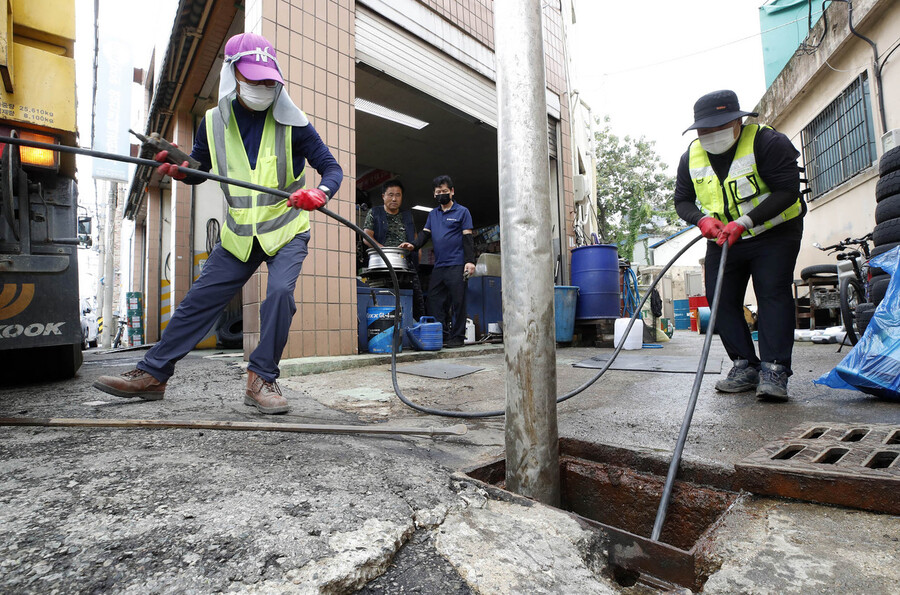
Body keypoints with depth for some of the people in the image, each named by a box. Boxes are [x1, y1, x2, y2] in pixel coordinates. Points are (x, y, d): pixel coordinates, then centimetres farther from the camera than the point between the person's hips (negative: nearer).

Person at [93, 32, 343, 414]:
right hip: (239, 236, 4)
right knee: (198, 300, 4)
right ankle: (152, 374, 19)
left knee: (280, 291, -27)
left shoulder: (291, 122, -7)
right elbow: (198, 171, 14)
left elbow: (331, 167, -9)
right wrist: (178, 169, -9)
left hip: (287, 231, -3)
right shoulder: (214, 122, 3)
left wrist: (320, 192, -31)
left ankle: (262, 379, -11)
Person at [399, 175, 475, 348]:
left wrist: (470, 261, -11)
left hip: (456, 265, -6)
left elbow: (468, 237, -2)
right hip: (438, 266, 6)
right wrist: (414, 245, -7)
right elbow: (425, 233, 14)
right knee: (433, 302, 3)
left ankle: (457, 337, 5)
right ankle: (442, 335, 12)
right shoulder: (433, 214, 20)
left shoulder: (462, 212, 4)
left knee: (457, 302, -3)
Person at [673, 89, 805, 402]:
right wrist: (702, 219, -17)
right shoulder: (691, 156, 0)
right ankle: (746, 366, 7)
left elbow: (788, 191, -20)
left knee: (773, 294, -14)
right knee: (720, 300, -2)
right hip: (723, 239, 5)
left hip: (774, 233, -4)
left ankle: (774, 370, -10)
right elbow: (682, 200, 4)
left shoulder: (766, 142, -15)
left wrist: (744, 222, -30)